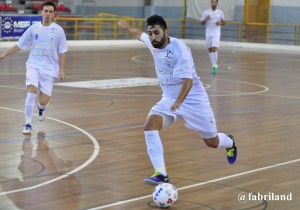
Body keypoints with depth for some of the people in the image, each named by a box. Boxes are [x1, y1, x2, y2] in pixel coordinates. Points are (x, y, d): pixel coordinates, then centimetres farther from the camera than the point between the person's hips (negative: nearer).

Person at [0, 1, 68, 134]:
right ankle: (28, 124, -17)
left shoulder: (58, 30, -1)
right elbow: (20, 45, 11)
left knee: (44, 101, -4)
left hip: (49, 69, 0)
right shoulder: (33, 28, 2)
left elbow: (61, 52, 2)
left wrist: (62, 70, -3)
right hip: (33, 65, 0)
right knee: (32, 91, -24)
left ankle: (41, 107, 37)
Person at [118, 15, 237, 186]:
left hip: (194, 99, -5)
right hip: (169, 99, 5)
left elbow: (188, 80, -34)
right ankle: (161, 174, -26)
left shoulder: (180, 49, -26)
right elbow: (139, 34, 18)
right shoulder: (152, 43, -6)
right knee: (150, 126, -24)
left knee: (212, 142, 7)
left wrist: (179, 101, -50)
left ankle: (230, 143, 46)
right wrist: (127, 27, 35)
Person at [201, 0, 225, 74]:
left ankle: (214, 65, -14)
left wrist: (220, 23, -11)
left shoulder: (220, 12, 1)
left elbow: (223, 22, 12)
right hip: (208, 34, 2)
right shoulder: (206, 12, 2)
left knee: (214, 49, -16)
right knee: (210, 49, 9)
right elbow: (202, 22, 5)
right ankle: (213, 64, 23)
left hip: (216, 34, -2)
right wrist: (206, 19, -16)